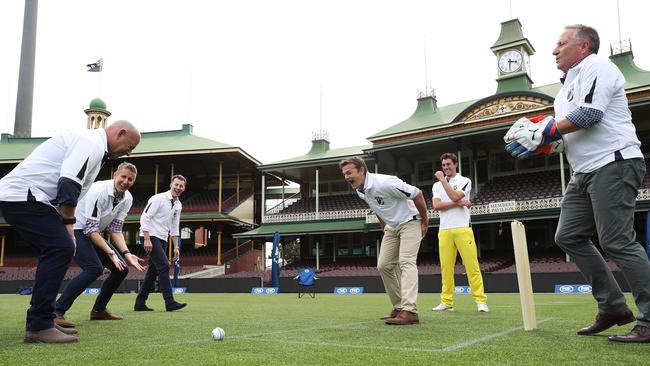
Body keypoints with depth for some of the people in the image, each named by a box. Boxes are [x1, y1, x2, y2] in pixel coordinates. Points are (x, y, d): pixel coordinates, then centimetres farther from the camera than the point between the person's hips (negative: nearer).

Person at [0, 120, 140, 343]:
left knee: (56, 250, 12)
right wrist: (68, 225, -15)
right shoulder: (92, 141, -11)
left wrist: (66, 227, 13)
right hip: (22, 196, -11)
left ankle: (41, 322, 16)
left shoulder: (94, 147, 22)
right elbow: (68, 185, -23)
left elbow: (71, 190, 21)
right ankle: (38, 326, -13)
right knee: (61, 248, -16)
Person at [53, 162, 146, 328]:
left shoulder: (127, 199, -3)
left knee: (121, 269, 1)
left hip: (94, 234, 8)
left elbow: (115, 230, -1)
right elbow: (91, 229, -27)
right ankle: (56, 313, -27)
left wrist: (127, 254, -15)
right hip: (76, 230, -8)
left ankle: (98, 310, 17)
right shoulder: (99, 190, -26)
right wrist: (111, 253, -34)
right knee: (94, 268, -29)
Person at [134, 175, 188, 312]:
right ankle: (169, 302, -18)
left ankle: (140, 303, 16)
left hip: (162, 239, 8)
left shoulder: (178, 205, 12)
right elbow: (145, 217, -14)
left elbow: (174, 228, 17)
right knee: (164, 266, -17)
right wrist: (147, 239, -20)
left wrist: (176, 247, 12)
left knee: (153, 271, 8)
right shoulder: (158, 199, -10)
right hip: (150, 237, -8)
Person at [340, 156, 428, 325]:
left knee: (406, 262, -22)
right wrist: (384, 228, 20)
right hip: (391, 227, 9)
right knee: (384, 266, 2)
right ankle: (399, 308, 12)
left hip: (410, 223, -8)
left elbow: (417, 194, -22)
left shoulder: (384, 183, -28)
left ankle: (409, 311, -31)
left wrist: (424, 221, -13)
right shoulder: (360, 191, 0)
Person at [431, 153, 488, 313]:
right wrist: (459, 203, -7)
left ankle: (481, 301, -5)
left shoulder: (465, 181, 8)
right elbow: (436, 205, 0)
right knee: (446, 267, 1)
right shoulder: (437, 185, 17)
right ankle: (447, 302, 5)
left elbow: (455, 196, -11)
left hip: (463, 229, -3)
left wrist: (443, 179, -6)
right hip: (444, 231, 3)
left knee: (472, 265, -7)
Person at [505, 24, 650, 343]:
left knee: (617, 243, -12)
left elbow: (589, 114, -20)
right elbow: (564, 132, 21)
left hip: (613, 164, -10)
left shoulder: (597, 67, -5)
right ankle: (613, 307, 13)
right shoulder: (569, 84, 23)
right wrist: (536, 140, 3)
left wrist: (545, 132, -11)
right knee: (569, 237, 6)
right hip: (585, 173, 10)